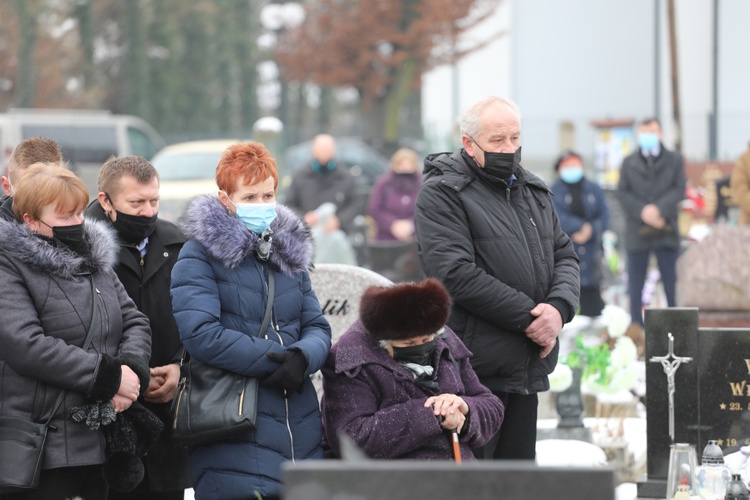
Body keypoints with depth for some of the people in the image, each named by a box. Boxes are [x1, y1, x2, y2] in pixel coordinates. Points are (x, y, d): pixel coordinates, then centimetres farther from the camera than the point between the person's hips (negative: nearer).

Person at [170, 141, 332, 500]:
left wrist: (303, 357, -10)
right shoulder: (200, 255, -3)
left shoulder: (288, 251, 18)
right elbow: (200, 334, -15)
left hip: (301, 429, 6)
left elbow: (318, 328, 14)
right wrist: (277, 359, -13)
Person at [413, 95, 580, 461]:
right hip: (474, 372, -7)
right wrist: (528, 317, -16)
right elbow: (456, 274, -17)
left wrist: (559, 307, -8)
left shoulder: (534, 191, 18)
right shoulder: (441, 194, -6)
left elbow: (565, 255, 15)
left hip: (528, 371, 7)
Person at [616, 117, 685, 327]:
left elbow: (679, 189, -1)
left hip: (667, 231, -1)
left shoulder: (674, 160, 8)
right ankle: (636, 327, 9)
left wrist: (658, 209, -16)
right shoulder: (629, 162, 11)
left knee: (672, 281, 0)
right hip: (637, 231, 1)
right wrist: (643, 211, -13)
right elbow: (622, 192, 2)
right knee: (635, 283, 4)